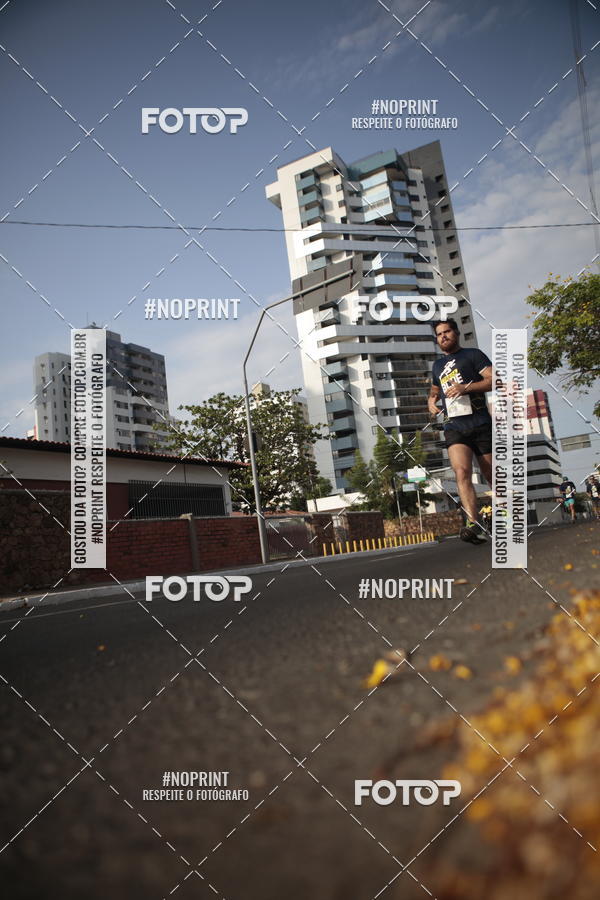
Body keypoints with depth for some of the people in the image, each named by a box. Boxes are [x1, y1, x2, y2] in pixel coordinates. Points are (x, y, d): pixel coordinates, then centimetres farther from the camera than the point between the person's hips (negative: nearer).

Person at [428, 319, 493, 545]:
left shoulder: (472, 354, 6)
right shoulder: (438, 365, 22)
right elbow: (435, 389, 40)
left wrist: (466, 387, -17)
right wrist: (431, 400, 17)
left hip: (480, 424, -3)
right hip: (454, 427, 3)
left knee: (492, 476, 6)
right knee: (462, 472, -21)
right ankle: (473, 525, -31)